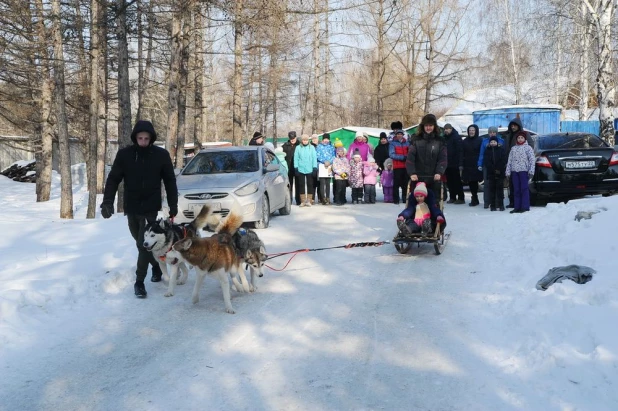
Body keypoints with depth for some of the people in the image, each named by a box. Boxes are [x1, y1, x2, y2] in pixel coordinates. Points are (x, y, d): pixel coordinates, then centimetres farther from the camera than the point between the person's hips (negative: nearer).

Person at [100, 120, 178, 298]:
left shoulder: (161, 155, -5)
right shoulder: (124, 154, -4)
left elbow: (170, 182, 2)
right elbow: (113, 179, -1)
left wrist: (173, 206, 1)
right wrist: (107, 201, -12)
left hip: (151, 208, -3)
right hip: (131, 208, 3)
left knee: (144, 244, -9)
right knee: (141, 242, 15)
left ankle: (139, 282, -2)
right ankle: (156, 265, 37)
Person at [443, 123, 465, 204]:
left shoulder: (457, 137, -9)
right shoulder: (445, 138, 13)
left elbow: (460, 151, -16)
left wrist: (460, 164, -22)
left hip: (455, 164, -7)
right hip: (448, 164, 7)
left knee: (457, 182, -3)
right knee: (449, 182, 9)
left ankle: (461, 198, 3)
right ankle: (452, 197, 17)